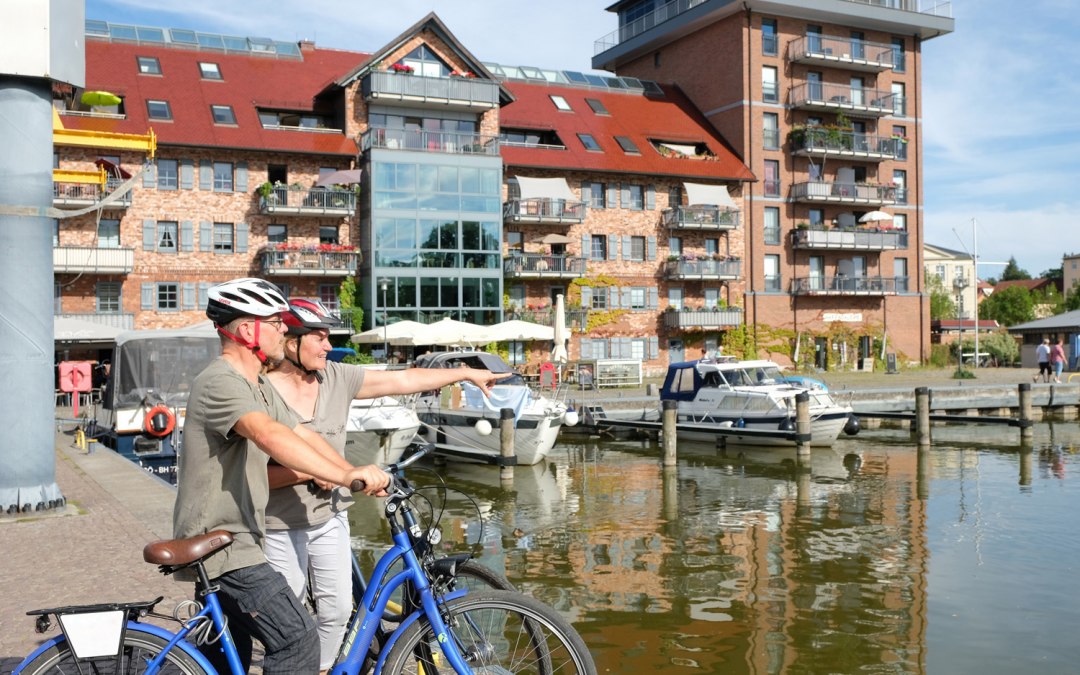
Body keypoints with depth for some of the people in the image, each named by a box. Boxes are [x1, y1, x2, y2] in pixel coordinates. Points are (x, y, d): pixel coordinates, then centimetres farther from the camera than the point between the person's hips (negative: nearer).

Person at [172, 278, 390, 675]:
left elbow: (301, 435, 5)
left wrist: (355, 474, -11)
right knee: (298, 639, -17)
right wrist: (345, 477, -47)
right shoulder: (220, 383, -21)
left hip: (236, 538, 11)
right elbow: (269, 434, -38)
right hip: (220, 544, -11)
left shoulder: (259, 386, 12)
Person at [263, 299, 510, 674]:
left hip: (330, 518, 5)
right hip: (282, 526, -5)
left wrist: (466, 373, 1)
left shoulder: (337, 378, -2)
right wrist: (309, 472, -25)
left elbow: (405, 380, 0)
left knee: (337, 609, 10)